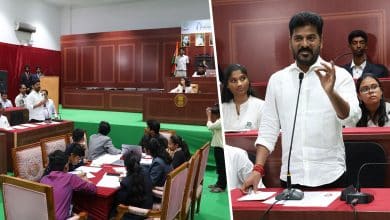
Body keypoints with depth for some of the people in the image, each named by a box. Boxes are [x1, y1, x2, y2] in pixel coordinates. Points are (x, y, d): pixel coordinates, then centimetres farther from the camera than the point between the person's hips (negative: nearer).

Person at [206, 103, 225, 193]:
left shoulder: (221, 121, -18)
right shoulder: (218, 121, 14)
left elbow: (210, 126, -23)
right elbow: (211, 126, 16)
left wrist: (209, 116, -9)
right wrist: (209, 116, 8)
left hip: (220, 147, -10)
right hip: (217, 146, 10)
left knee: (222, 166, -4)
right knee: (219, 166, 16)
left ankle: (222, 186, 2)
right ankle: (219, 183, 26)